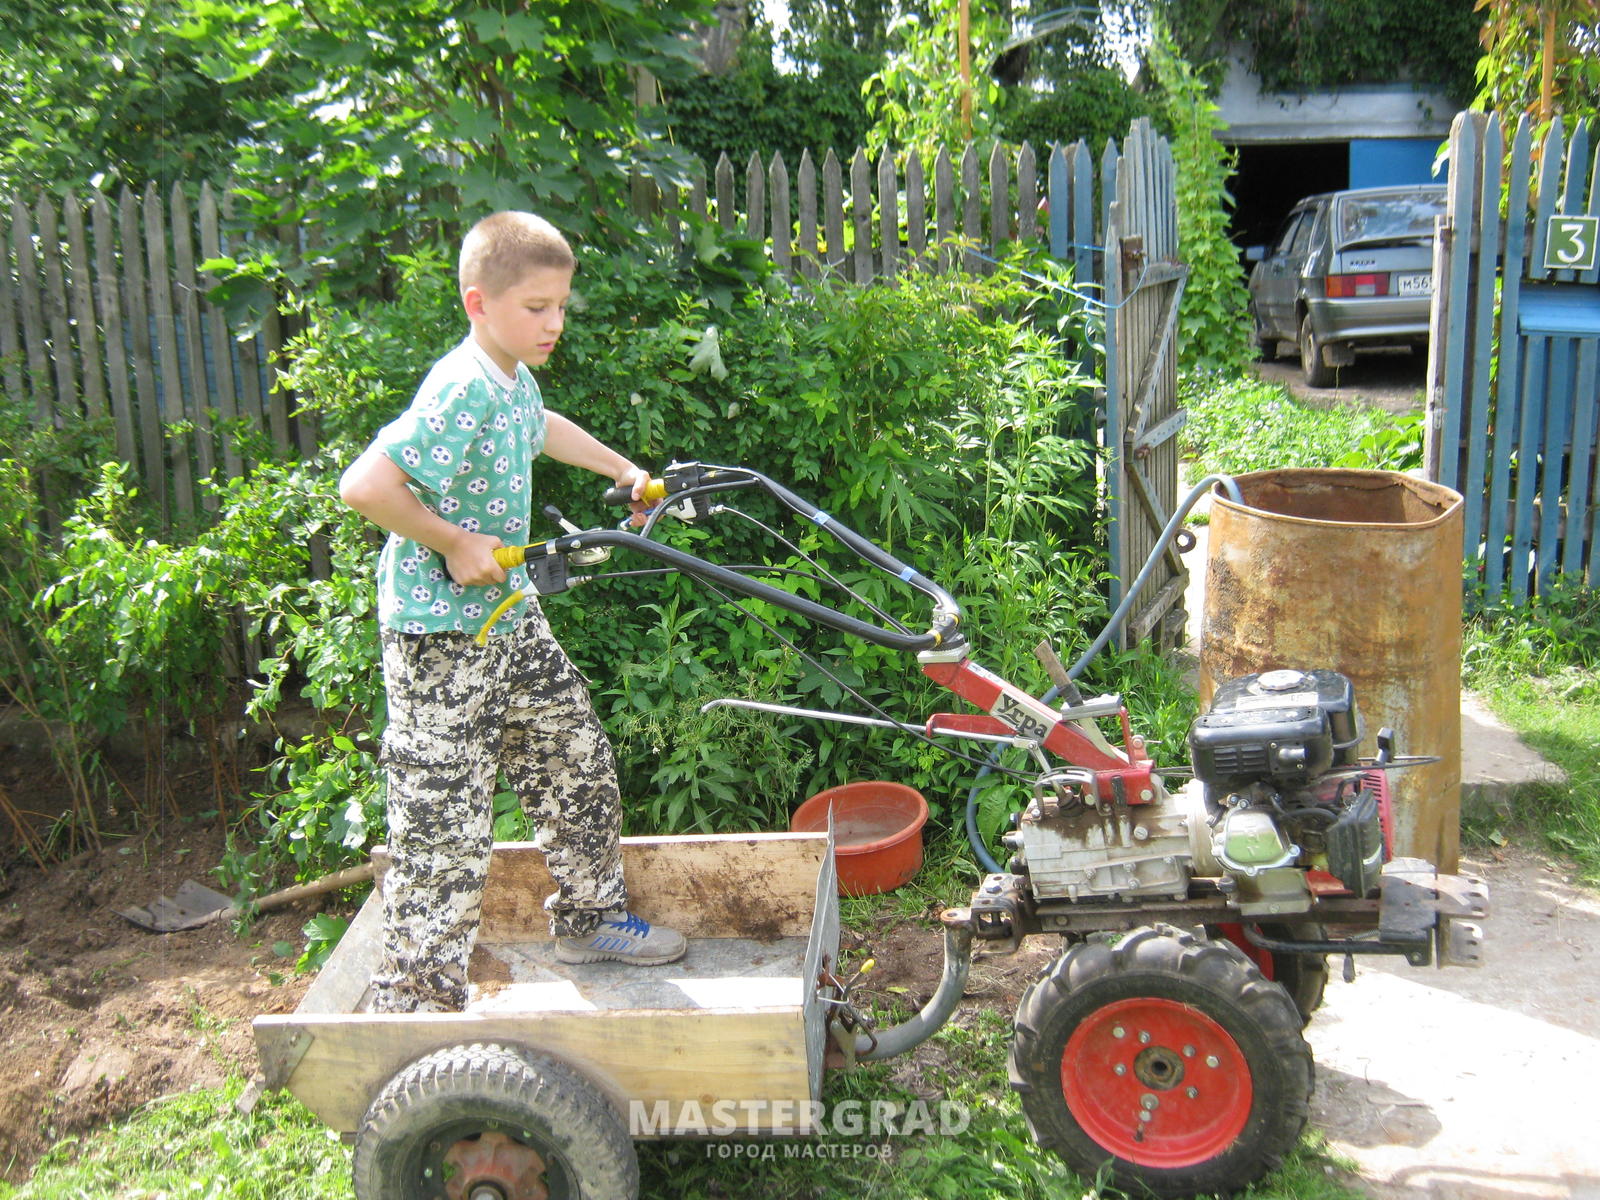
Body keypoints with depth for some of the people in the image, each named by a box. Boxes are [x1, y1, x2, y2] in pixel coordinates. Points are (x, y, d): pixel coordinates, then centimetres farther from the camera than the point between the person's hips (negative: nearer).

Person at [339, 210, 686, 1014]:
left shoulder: (514, 382, 8)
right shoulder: (462, 392, -23)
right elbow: (364, 486, -32)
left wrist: (625, 472, 40)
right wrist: (455, 543, -22)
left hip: (509, 618, 10)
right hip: (440, 639, -10)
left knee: (579, 765, 18)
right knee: (447, 826, -3)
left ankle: (588, 918, 37)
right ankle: (415, 997, 12)